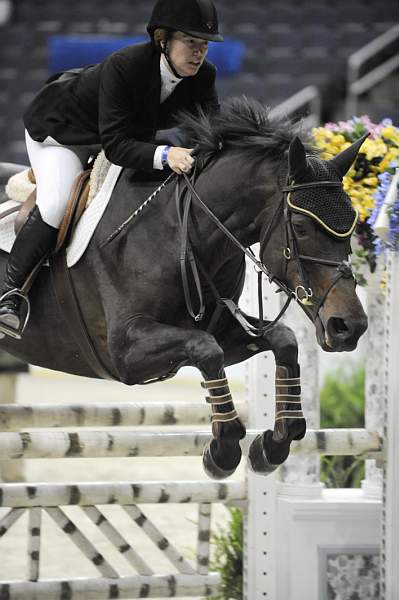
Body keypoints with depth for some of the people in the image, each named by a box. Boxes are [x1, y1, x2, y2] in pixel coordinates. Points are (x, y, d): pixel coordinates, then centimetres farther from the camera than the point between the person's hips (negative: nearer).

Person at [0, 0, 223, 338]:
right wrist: (164, 155, -58)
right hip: (63, 128, -7)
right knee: (55, 204, -27)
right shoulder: (122, 67, -39)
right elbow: (115, 145, -42)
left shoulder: (203, 76, -20)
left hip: (132, 131, 7)